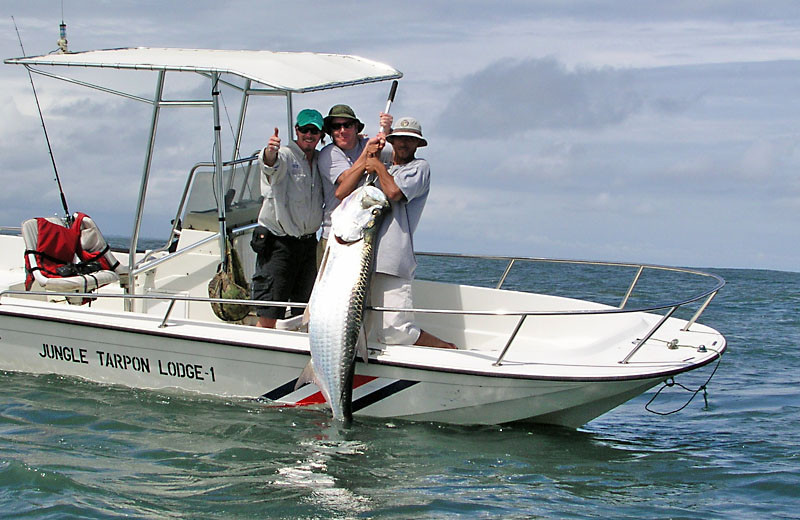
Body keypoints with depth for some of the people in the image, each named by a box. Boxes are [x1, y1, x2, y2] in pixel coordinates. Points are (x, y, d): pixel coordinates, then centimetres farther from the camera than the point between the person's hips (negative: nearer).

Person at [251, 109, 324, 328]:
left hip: (308, 243, 6)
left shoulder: (321, 160, 12)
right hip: (278, 242, -6)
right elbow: (269, 165, -30)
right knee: (269, 318, -10)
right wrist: (270, 152, -56)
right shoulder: (284, 156, -7)